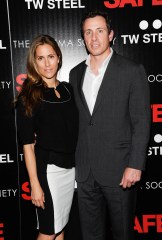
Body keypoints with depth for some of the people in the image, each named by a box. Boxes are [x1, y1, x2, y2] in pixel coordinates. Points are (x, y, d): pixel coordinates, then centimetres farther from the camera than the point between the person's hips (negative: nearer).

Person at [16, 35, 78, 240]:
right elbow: (27, 144, -11)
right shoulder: (29, 96, -10)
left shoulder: (67, 89, 5)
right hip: (47, 169, -5)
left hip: (71, 167, 5)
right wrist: (35, 183, -13)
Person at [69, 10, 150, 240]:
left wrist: (135, 165, -14)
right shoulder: (76, 73, 10)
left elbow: (141, 122, -8)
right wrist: (74, 159, 9)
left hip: (118, 169, -4)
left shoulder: (132, 71, -6)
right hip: (85, 170, 5)